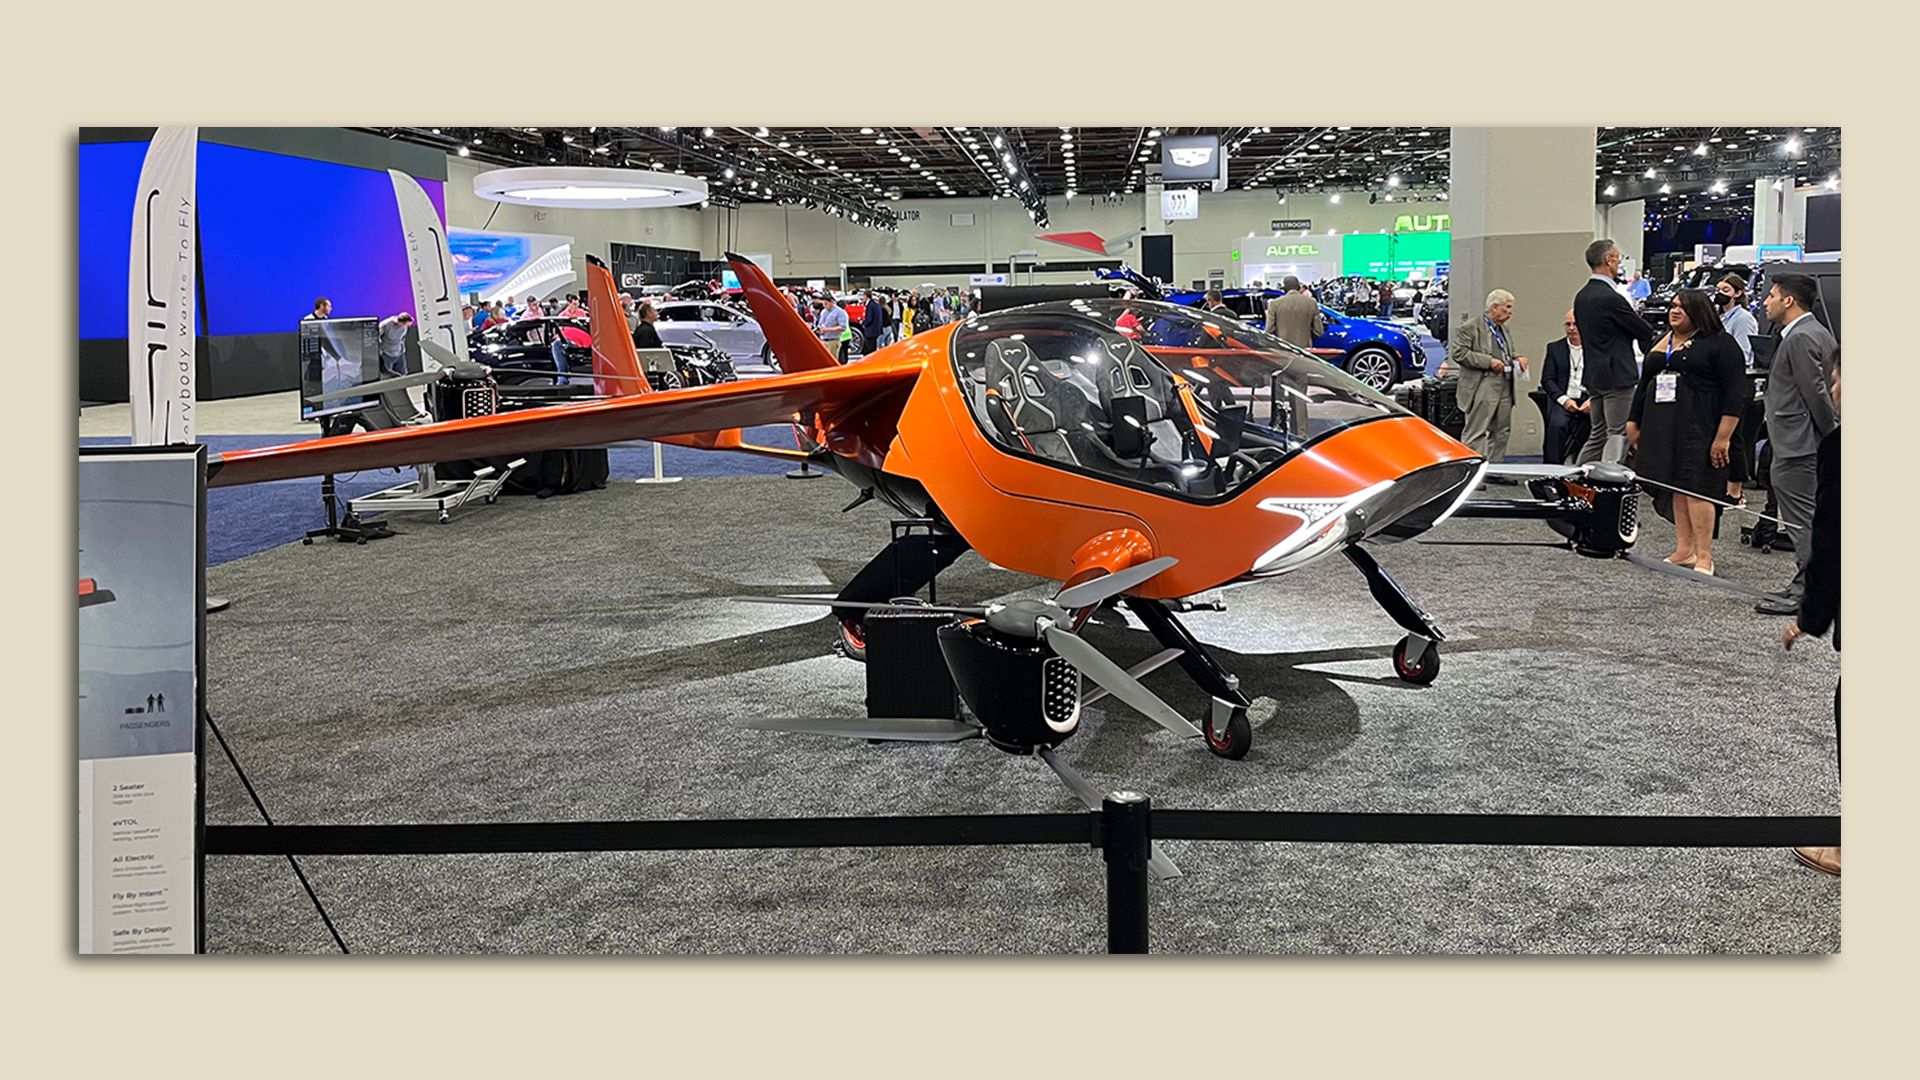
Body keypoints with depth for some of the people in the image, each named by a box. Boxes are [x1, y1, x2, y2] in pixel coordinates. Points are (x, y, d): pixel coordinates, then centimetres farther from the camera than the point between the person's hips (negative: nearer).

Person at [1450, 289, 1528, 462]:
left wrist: (1517, 360, 8)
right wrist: (1488, 361, -18)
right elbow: (1457, 353, -16)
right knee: (1476, 434, -8)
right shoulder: (1470, 328, -6)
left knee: (1501, 434, 10)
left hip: (1504, 390, 9)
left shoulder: (1503, 329, 21)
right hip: (1482, 390, -8)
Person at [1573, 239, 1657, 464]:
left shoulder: (1581, 296, 9)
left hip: (1593, 376, 9)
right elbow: (1644, 331, -9)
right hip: (1616, 376, -9)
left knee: (1597, 435, 15)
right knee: (1618, 435, -3)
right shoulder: (1610, 298, -18)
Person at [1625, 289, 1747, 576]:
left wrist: (1723, 437, -15)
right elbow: (1644, 384, 23)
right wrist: (1634, 422, 17)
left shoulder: (1719, 343, -3)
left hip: (1699, 428, -7)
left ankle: (1704, 557, -7)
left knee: (1696, 489, -10)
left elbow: (1735, 393, -9)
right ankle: (1684, 550, 13)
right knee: (1675, 487, 7)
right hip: (1663, 428, 7)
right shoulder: (1662, 343, 18)